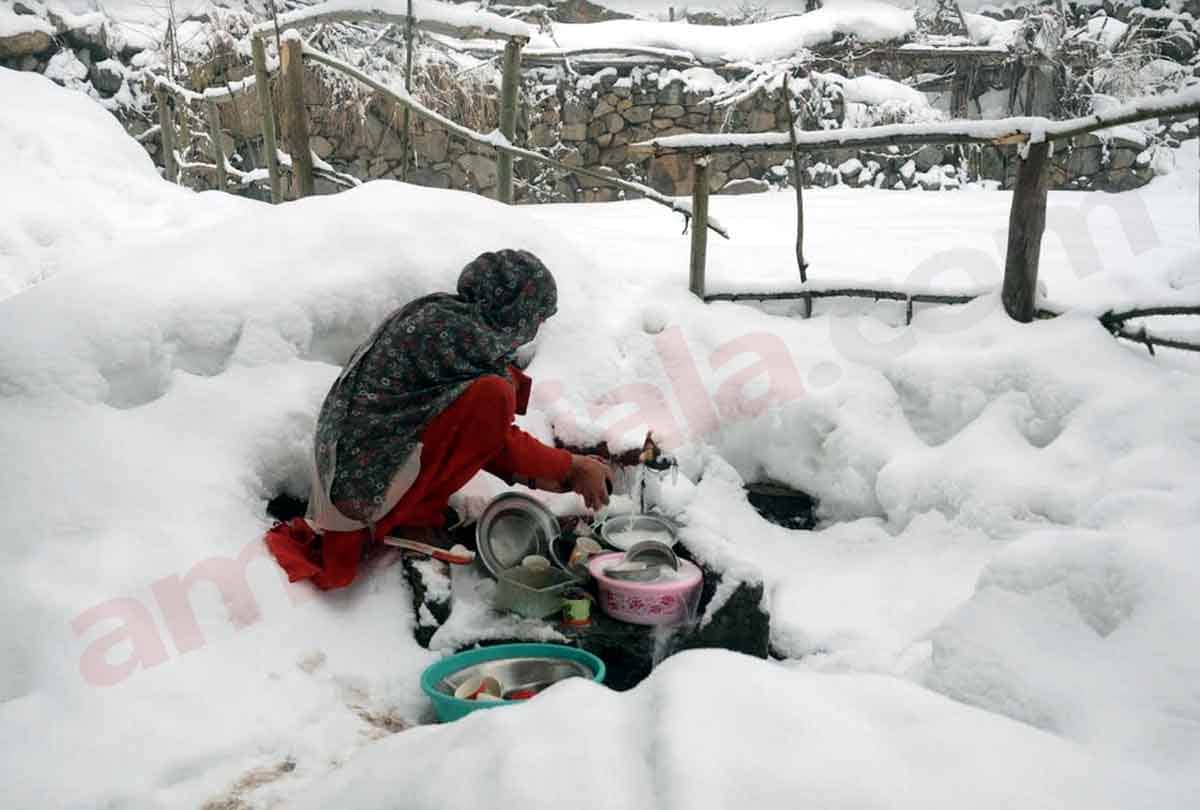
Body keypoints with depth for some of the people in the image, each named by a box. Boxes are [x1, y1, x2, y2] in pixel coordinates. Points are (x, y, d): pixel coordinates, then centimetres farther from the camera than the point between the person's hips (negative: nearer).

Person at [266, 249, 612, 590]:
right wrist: (570, 468, 2)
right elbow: (497, 438, -10)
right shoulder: (457, 333, -17)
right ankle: (413, 518, -6)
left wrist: (532, 476, 15)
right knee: (493, 396, -23)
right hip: (368, 482, -10)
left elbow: (469, 433, 18)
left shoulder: (438, 313, 12)